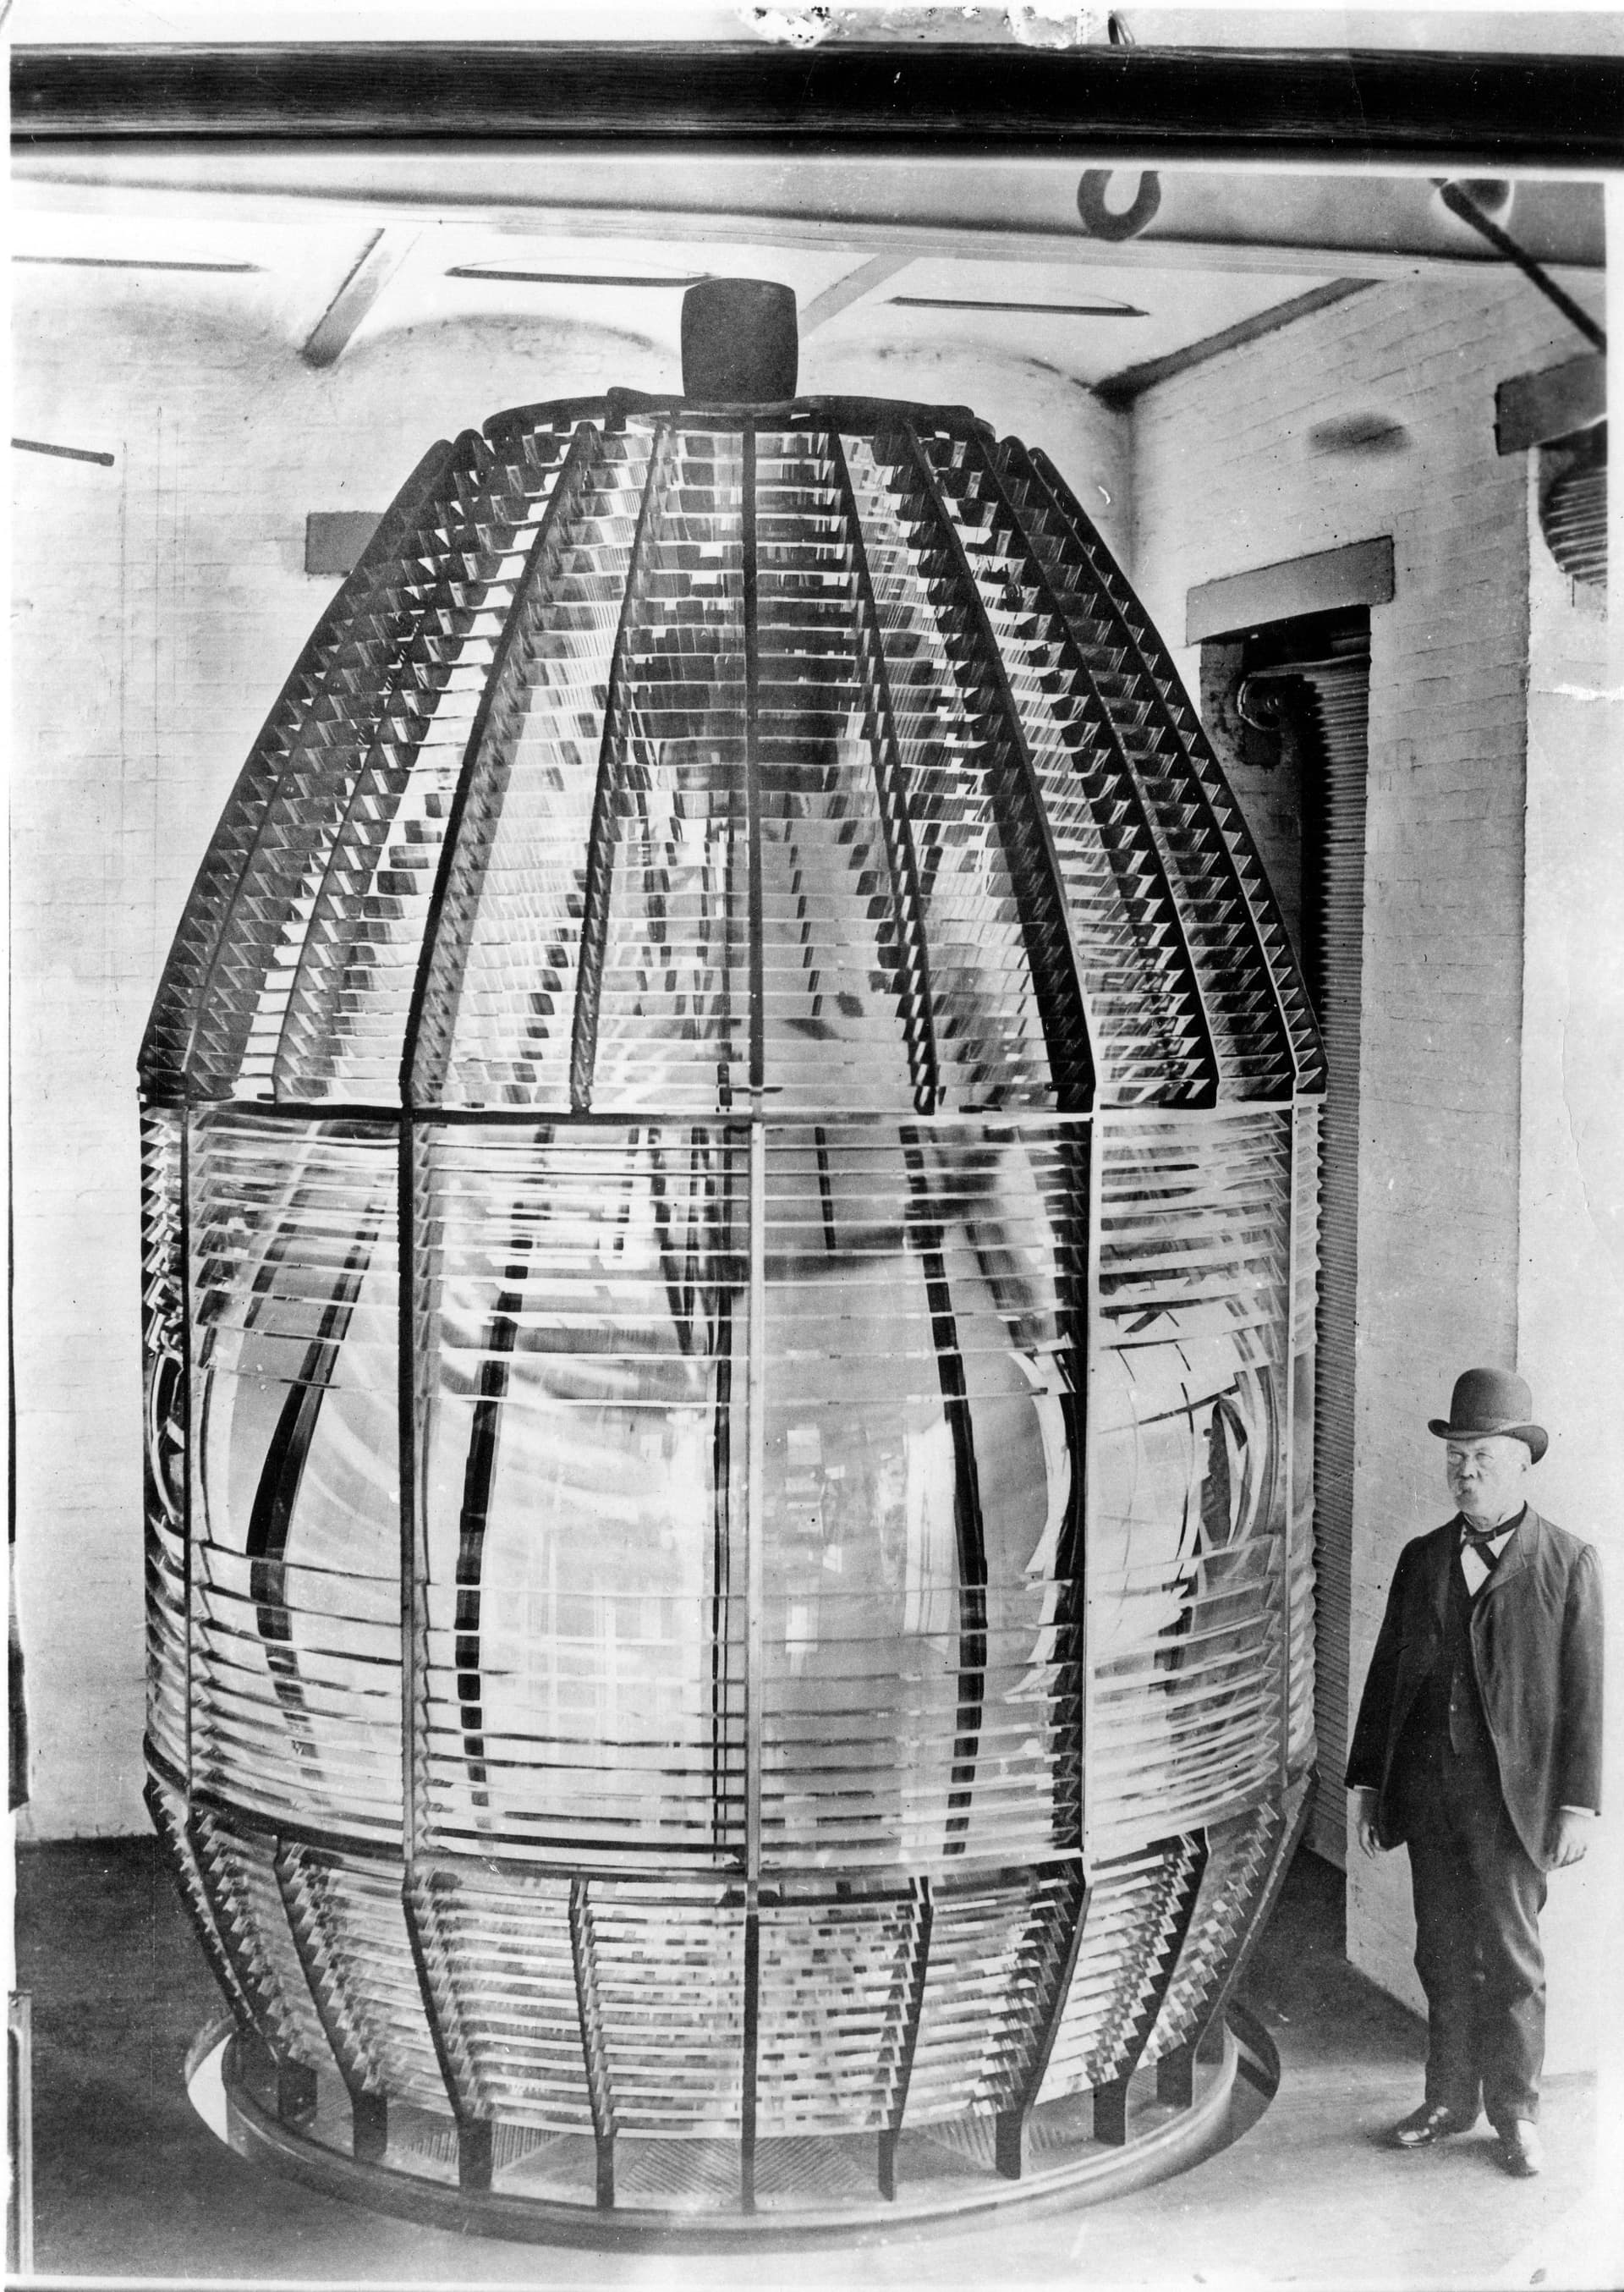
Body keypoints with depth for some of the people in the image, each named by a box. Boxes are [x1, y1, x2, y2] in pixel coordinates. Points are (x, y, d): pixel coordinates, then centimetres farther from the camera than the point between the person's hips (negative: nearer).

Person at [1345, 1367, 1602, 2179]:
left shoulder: (1568, 1563, -1)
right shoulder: (1422, 1559, 10)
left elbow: (1582, 1691, -3)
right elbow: (1386, 1673, 12)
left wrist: (1577, 1803, -7)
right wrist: (1367, 1781, 9)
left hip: (1514, 1794, -4)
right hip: (1428, 1790, 4)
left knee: (1511, 1954, 3)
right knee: (1442, 1953, 11)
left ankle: (1515, 2112, 17)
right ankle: (1449, 2101, 23)